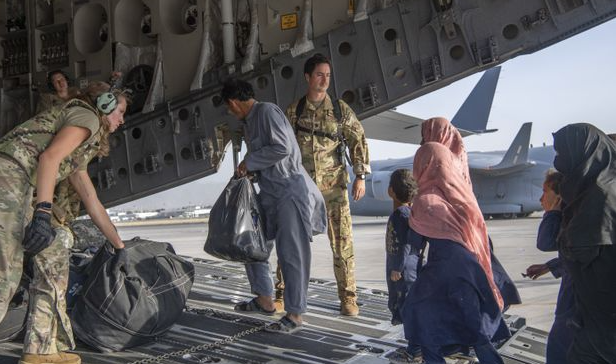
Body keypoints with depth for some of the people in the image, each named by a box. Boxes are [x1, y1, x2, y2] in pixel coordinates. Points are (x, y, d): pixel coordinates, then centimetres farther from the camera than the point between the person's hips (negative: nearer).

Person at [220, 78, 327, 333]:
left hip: (290, 189, -10)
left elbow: (282, 148, -20)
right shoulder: (249, 121, 17)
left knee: (291, 253, -7)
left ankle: (295, 314, 2)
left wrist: (249, 162, -12)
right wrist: (248, 170, 10)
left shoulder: (267, 111, -11)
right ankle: (264, 300, 26)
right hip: (269, 191, 10)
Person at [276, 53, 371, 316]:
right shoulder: (293, 111, 5)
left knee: (342, 242, 0)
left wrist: (360, 176, -4)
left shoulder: (341, 109, 4)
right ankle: (283, 294, 13)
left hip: (334, 185, 0)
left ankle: (347, 297, 11)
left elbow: (358, 142, 4)